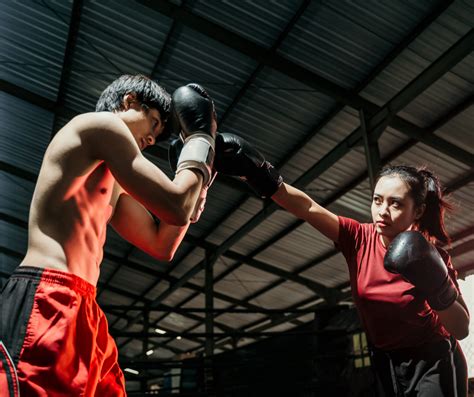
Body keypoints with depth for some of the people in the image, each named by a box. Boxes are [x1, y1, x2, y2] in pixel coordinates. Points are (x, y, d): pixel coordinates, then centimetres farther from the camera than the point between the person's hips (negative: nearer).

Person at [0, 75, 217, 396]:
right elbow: (176, 206, -11)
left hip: (81, 312, 10)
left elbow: (162, 244, 22)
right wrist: (201, 137, 4)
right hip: (45, 303, -10)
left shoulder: (112, 184, 26)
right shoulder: (101, 125, -3)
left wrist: (201, 177, 20)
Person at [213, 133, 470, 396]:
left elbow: (462, 330, -14)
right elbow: (308, 208, -29)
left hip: (433, 363, -2)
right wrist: (260, 174, -42)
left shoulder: (431, 255, -17)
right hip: (385, 363, 2)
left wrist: (440, 292, -33)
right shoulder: (360, 238, -14)